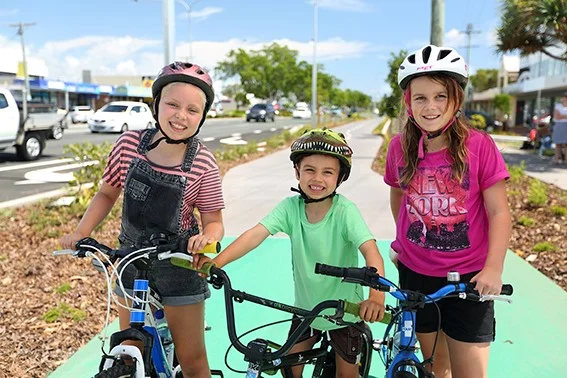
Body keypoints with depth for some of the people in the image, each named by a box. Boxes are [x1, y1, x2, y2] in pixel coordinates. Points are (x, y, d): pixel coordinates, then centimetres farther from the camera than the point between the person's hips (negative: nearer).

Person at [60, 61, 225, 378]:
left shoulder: (203, 165, -18)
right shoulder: (130, 144, -10)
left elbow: (214, 221, -10)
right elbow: (108, 193, 4)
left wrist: (207, 237, -32)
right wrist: (82, 232, -7)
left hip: (179, 266, -3)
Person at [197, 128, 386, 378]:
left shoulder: (345, 210, -23)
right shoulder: (291, 207, -14)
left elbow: (370, 249, -34)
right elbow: (256, 233, -25)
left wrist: (376, 294, -51)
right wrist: (218, 261, -39)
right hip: (306, 305, 3)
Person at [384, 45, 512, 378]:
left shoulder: (479, 145, -13)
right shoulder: (400, 147, -5)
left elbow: (499, 212, -11)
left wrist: (494, 268, -17)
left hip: (468, 277, -2)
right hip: (416, 273, 3)